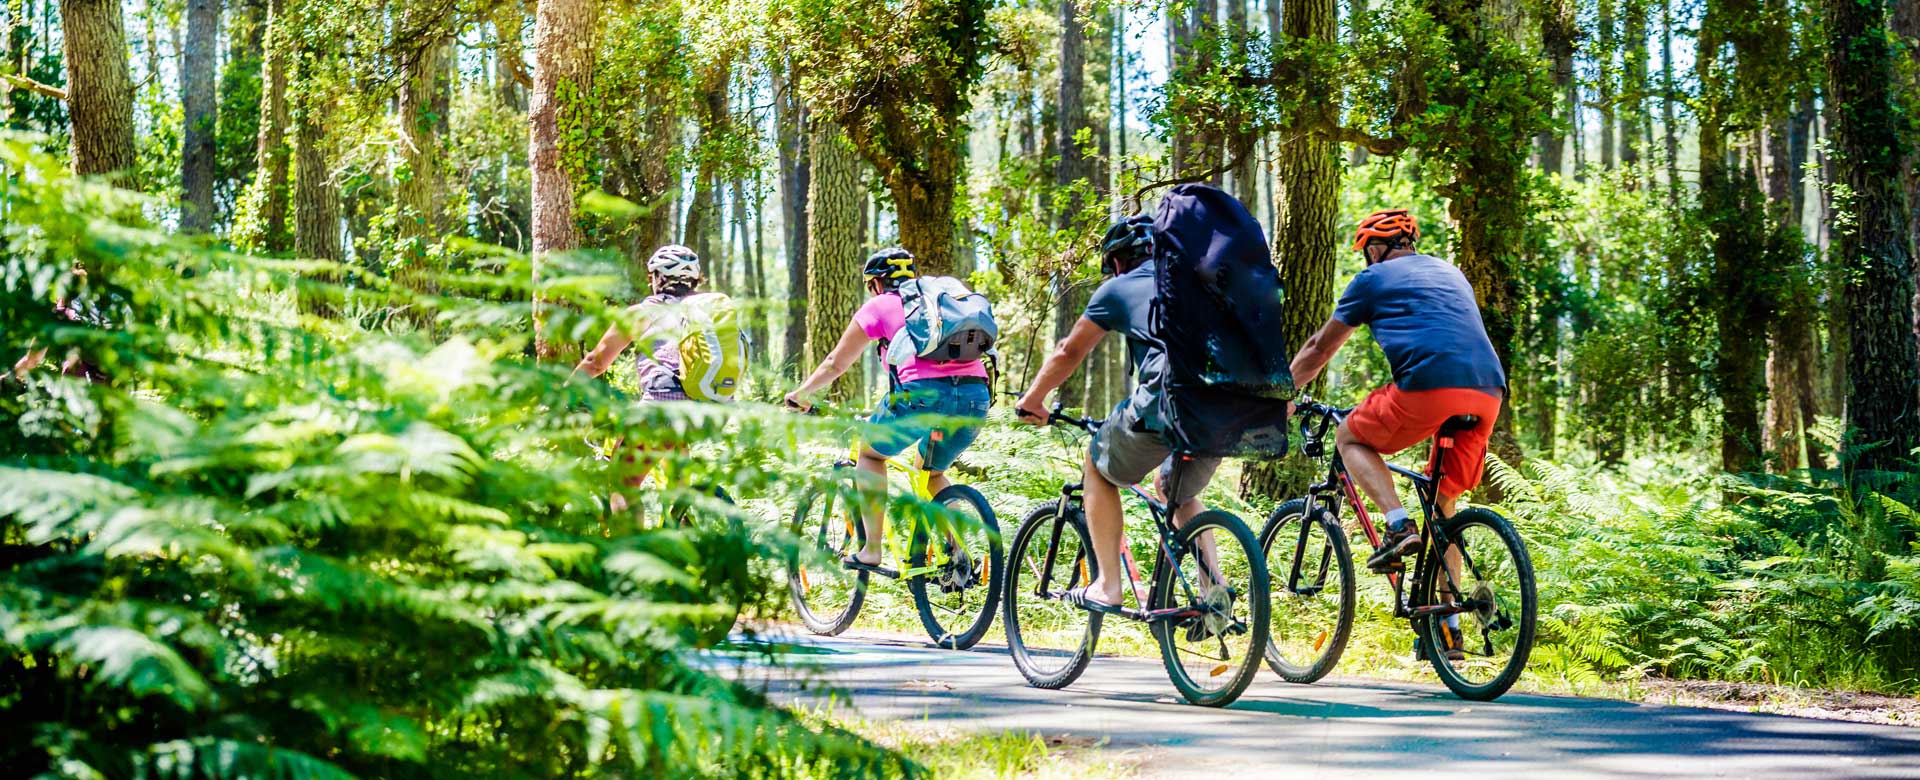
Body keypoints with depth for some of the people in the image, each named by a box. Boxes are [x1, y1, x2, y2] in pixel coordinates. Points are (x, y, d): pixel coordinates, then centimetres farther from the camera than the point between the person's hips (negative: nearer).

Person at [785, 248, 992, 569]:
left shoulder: (879, 306, 15)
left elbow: (836, 364, 22)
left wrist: (800, 393, 39)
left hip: (924, 392, -5)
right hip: (977, 396, 5)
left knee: (871, 452, 21)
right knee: (932, 472, 28)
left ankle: (871, 550, 13)